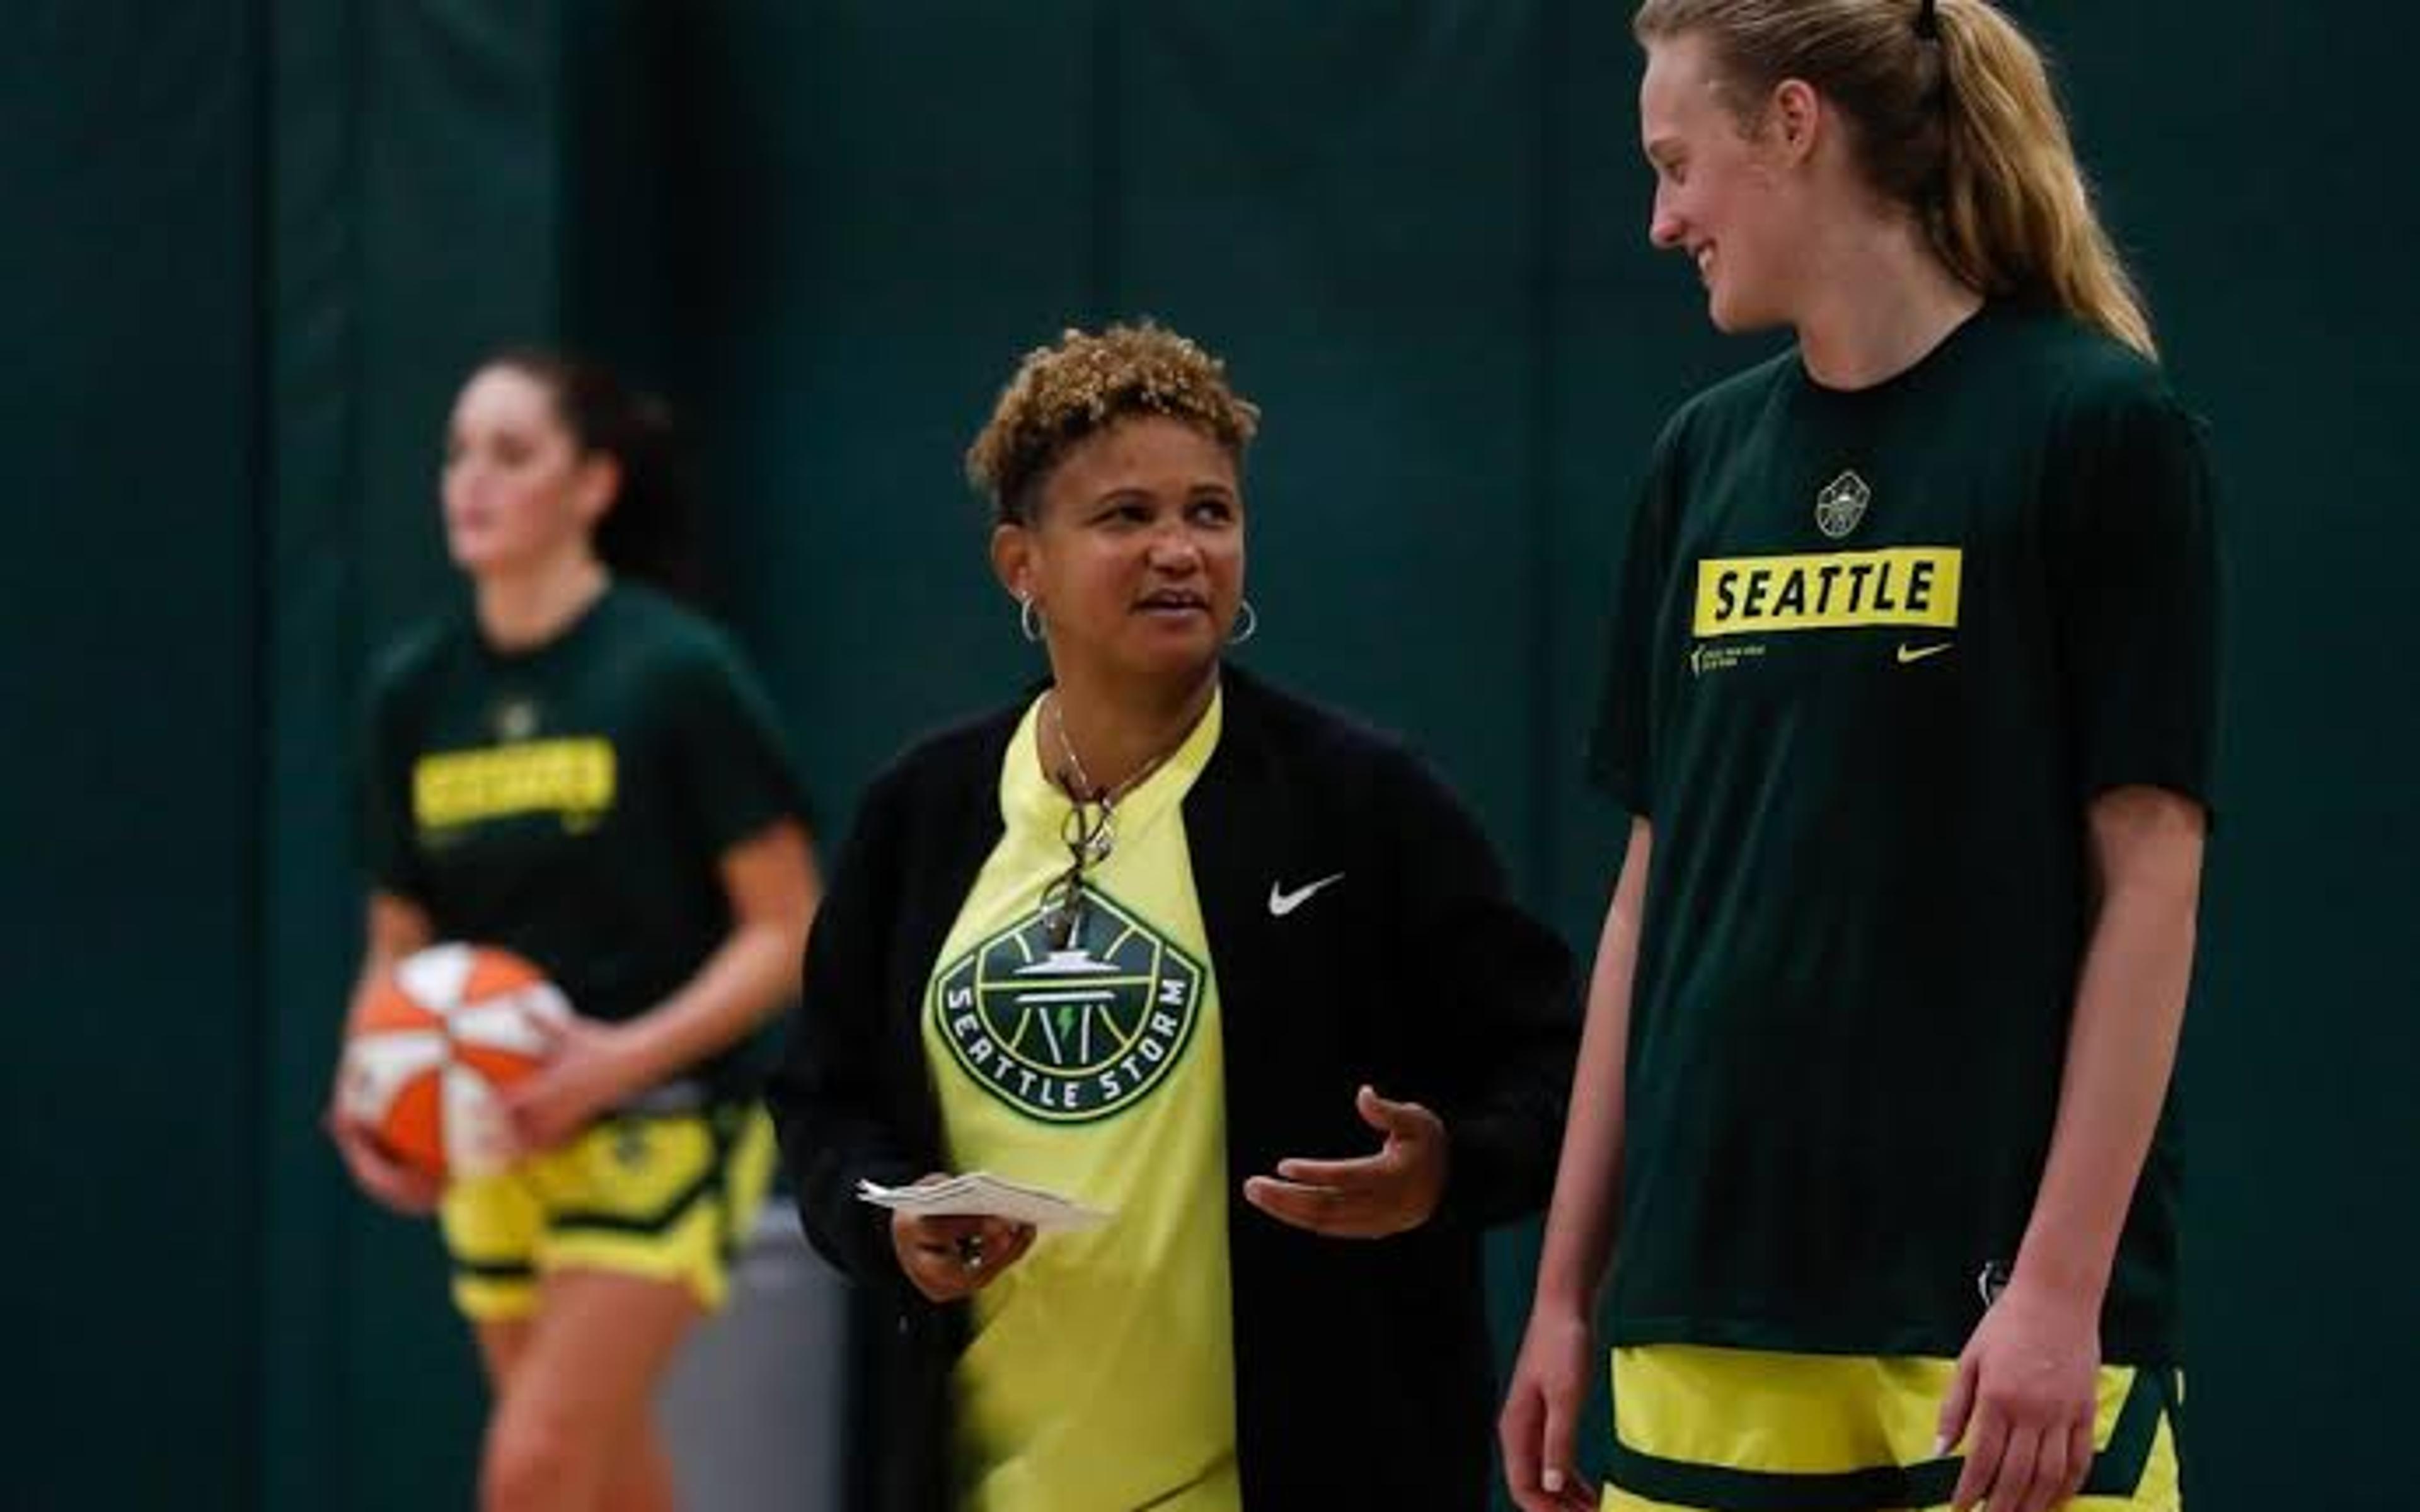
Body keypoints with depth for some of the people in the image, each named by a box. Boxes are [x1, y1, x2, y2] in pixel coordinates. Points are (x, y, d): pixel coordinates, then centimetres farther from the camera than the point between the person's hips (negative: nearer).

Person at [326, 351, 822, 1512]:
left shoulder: (675, 672, -10)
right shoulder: (416, 690, 5)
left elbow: (787, 928, -9)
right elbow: (399, 942, 13)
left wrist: (627, 1056, -21)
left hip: (657, 1135, -6)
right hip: (495, 1146, 6)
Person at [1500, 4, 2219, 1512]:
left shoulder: (2096, 424, -5)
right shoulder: (1708, 455, 12)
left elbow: (2149, 879, -8)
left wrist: (2063, 1285, -15)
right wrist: (1567, 1289, 13)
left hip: (1979, 1315, -5)